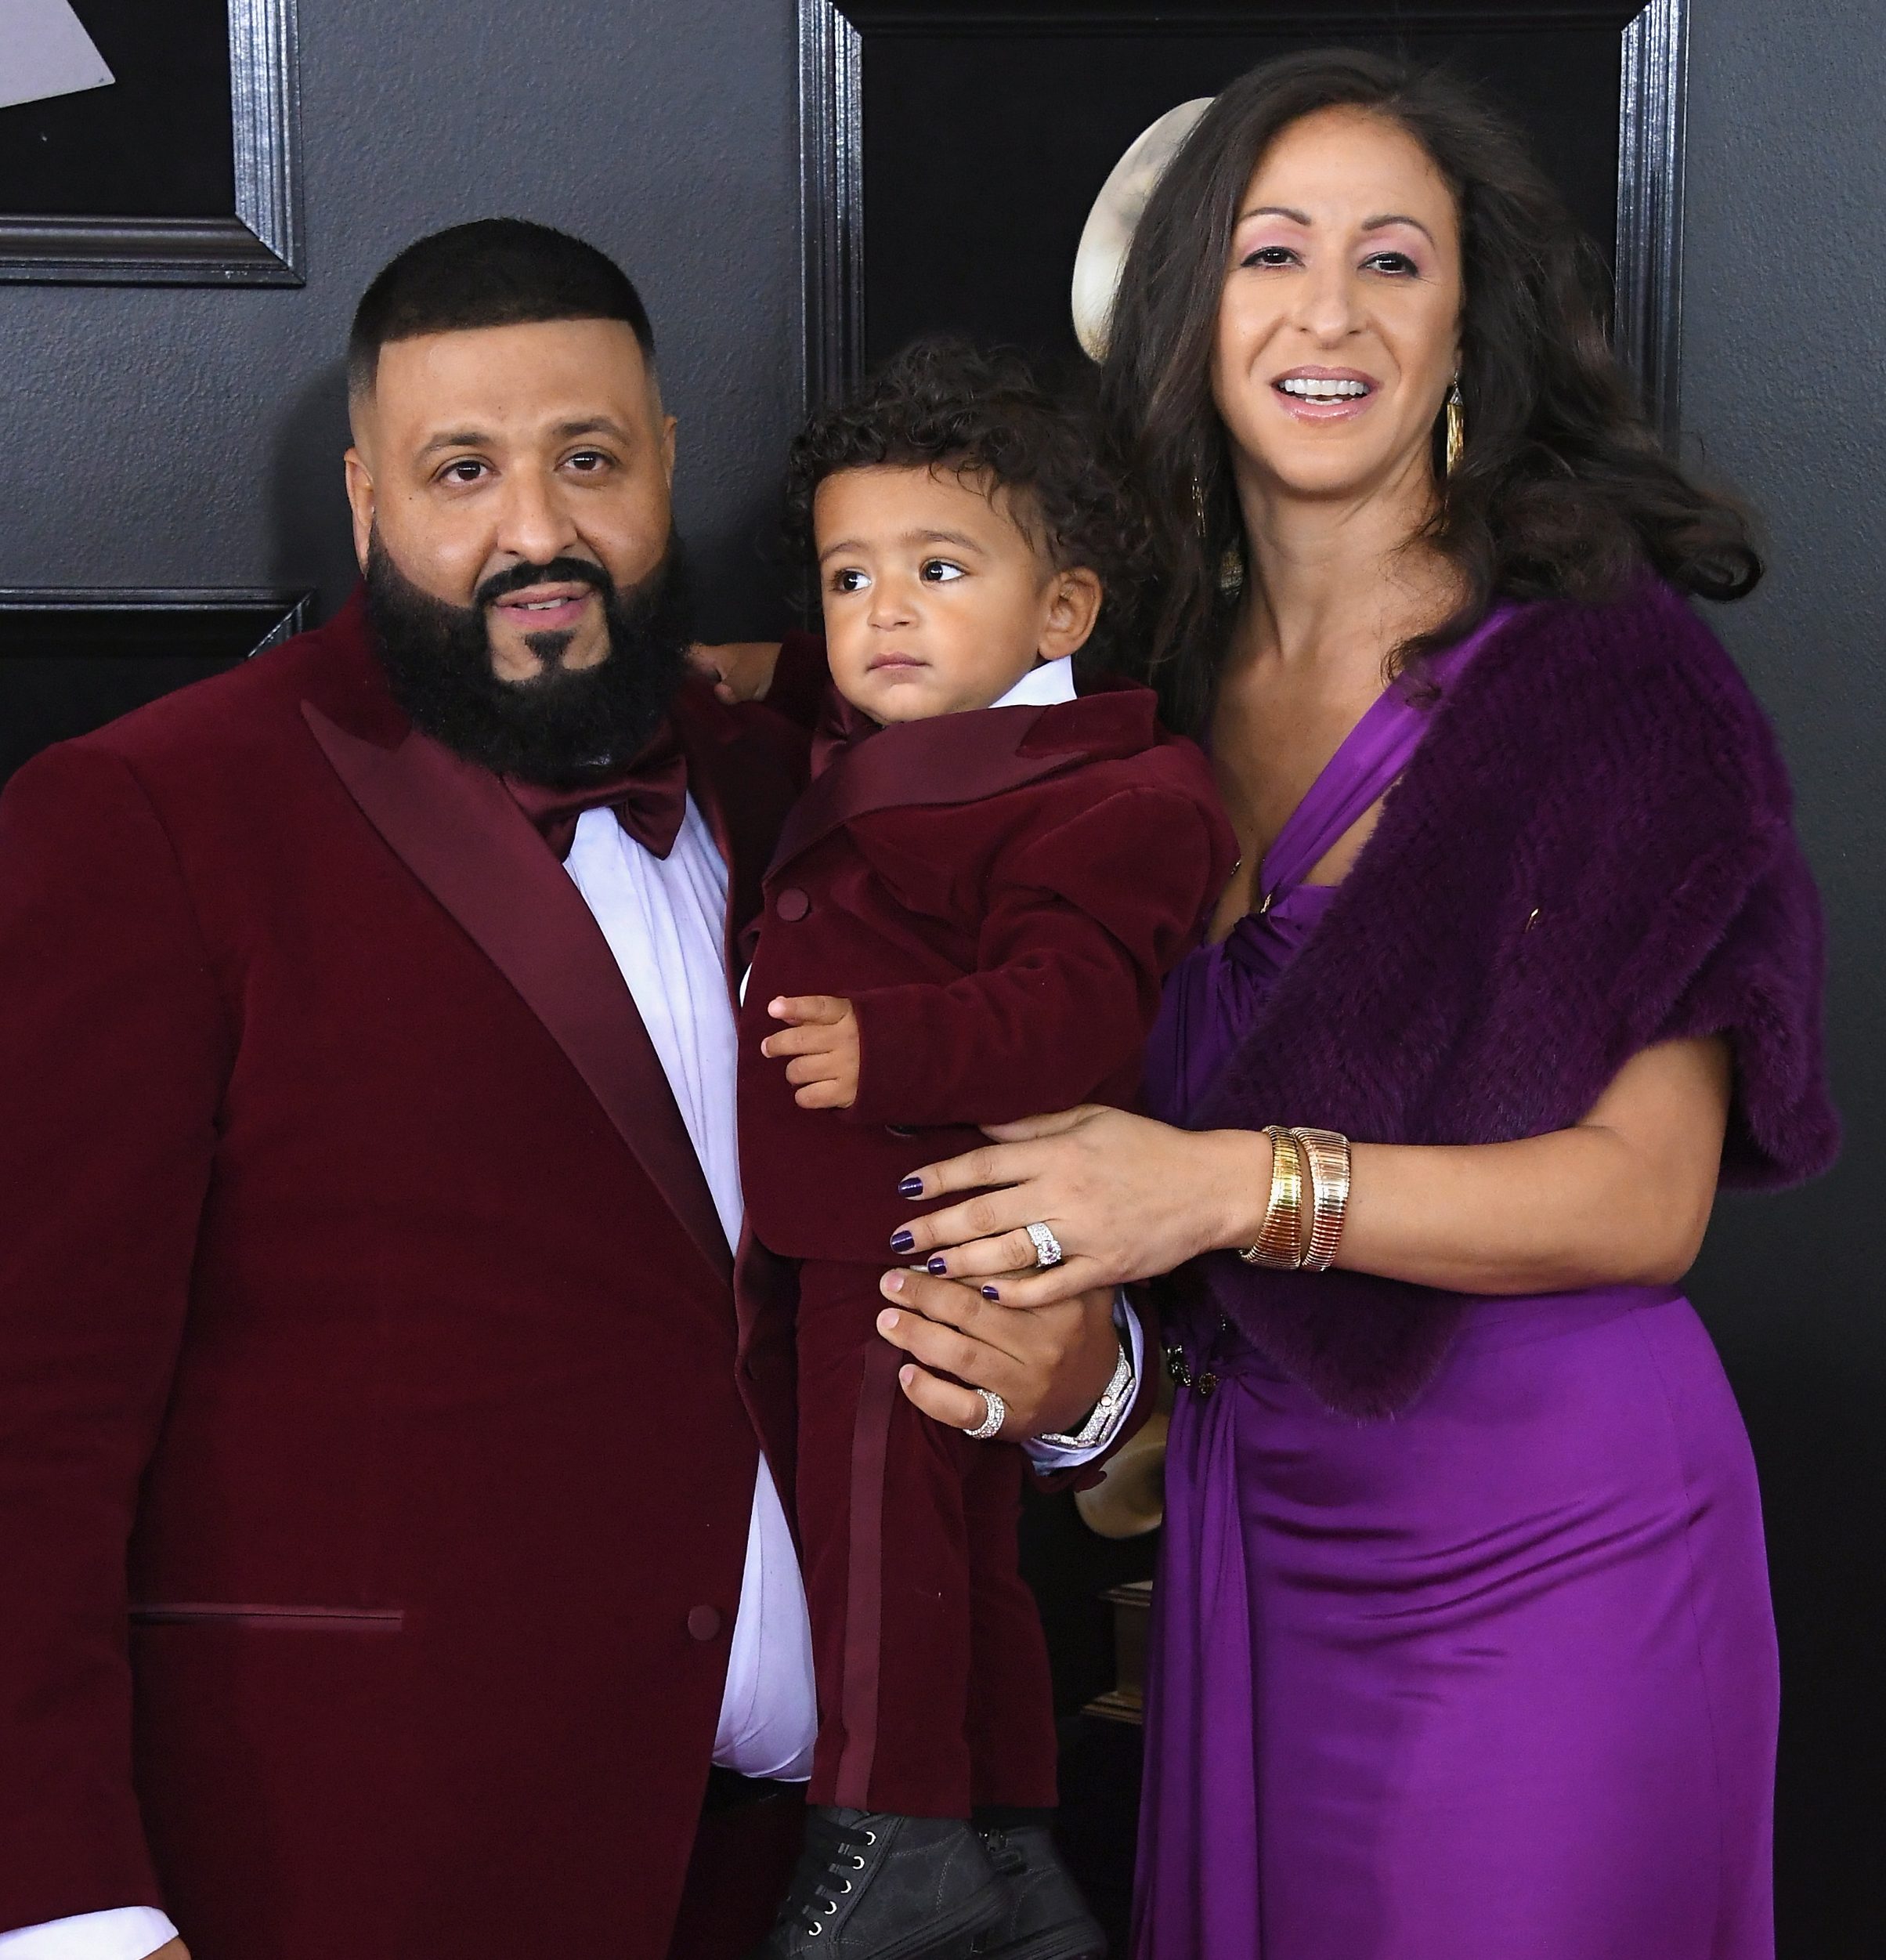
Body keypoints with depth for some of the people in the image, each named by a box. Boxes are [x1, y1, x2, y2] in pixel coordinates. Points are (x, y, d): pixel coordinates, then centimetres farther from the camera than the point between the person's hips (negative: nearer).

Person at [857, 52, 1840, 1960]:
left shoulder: (1605, 672, -11)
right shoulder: (1160, 676, 6)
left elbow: (1646, 1196, -16)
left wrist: (1246, 1185, -26)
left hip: (1544, 1548, -5)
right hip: (1250, 1519, 5)